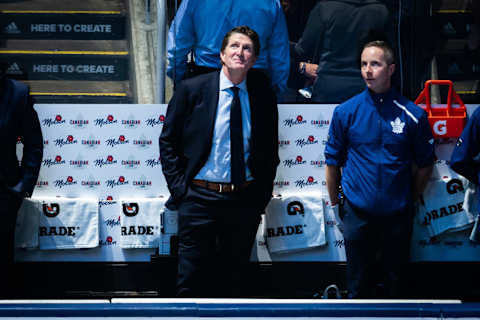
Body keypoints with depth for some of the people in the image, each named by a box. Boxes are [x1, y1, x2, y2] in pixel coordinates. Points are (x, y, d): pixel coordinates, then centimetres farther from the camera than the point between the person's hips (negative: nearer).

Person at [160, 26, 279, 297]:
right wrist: (179, 187, -4)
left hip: (246, 201, 2)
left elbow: (271, 148, 14)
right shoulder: (192, 89, -2)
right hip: (200, 197, -2)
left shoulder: (263, 95, 4)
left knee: (234, 280, 10)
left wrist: (263, 193, 5)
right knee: (192, 281, -1)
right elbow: (168, 140, 4)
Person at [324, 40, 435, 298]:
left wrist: (409, 199, 9)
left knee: (395, 278, 11)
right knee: (358, 285, 8)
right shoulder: (345, 112, -3)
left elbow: (425, 164, 7)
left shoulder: (413, 115, -4)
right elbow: (333, 161, 5)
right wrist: (335, 203, 7)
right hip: (358, 213, 0)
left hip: (398, 215, 0)